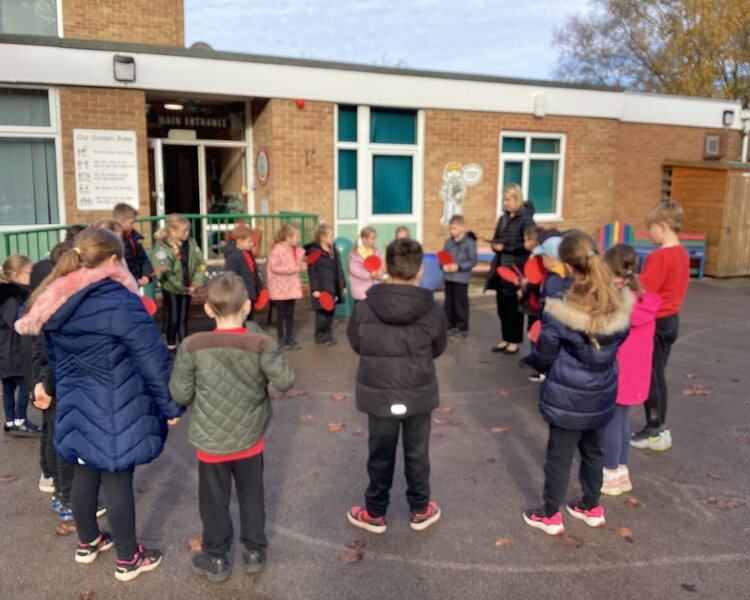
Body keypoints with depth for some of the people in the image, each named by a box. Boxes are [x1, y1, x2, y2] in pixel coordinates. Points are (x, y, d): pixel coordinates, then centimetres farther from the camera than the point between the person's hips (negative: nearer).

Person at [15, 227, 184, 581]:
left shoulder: (53, 303, 3)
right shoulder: (118, 301, -21)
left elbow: (55, 356, 14)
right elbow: (151, 358, -19)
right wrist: (170, 404, -10)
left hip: (76, 406, 7)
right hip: (115, 410, -7)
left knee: (85, 473, 22)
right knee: (117, 481, 5)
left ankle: (87, 543, 42)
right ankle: (128, 560, 22)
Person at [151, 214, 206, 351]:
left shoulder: (190, 243, -3)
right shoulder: (161, 246, -18)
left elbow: (200, 264, -2)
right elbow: (164, 272, -22)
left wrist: (195, 283, -13)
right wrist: (181, 287, -18)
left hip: (187, 288, 4)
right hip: (171, 289, -4)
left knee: (183, 319, 14)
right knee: (173, 319, 5)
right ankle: (171, 347, 20)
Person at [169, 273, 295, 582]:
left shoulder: (192, 345, -16)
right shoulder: (261, 344, -18)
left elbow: (180, 394, -10)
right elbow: (285, 381, -12)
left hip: (210, 440, 0)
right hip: (250, 438, 1)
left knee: (214, 501, 16)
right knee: (251, 496, 20)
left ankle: (216, 559, 32)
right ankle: (254, 552, 34)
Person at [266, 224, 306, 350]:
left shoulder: (296, 250, 7)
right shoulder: (278, 249, -17)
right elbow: (274, 267, -23)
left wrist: (302, 265, -3)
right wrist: (293, 269, -21)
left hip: (291, 286, 7)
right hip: (280, 287, -7)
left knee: (290, 314, 11)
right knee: (281, 315, 4)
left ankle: (290, 339, 19)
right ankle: (281, 340, 15)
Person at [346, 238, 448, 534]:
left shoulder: (364, 308, -16)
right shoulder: (432, 310, -15)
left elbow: (356, 345, 1)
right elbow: (438, 349, 1)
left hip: (379, 395, 0)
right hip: (419, 395, 0)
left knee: (380, 457, 16)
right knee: (417, 455, 18)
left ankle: (375, 514, 31)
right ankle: (420, 511, 35)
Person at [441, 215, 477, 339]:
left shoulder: (469, 242, -9)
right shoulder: (448, 242, 7)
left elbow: (473, 261, -11)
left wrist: (459, 266, -20)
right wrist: (444, 266, -9)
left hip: (461, 278, -6)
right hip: (448, 277, 6)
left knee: (460, 304, 1)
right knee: (449, 303, 12)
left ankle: (462, 329, 12)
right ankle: (450, 327, 23)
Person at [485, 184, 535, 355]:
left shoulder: (526, 219, -10)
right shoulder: (503, 218, 13)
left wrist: (505, 248, -18)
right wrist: (495, 245, -3)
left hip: (516, 268, -7)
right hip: (501, 267, 7)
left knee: (514, 306, 2)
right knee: (502, 306, 11)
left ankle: (515, 341, 13)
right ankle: (506, 339, 23)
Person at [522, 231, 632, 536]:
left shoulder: (560, 314, -26)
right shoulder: (621, 306, -11)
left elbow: (543, 358, -13)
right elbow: (618, 344, 6)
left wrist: (537, 360, 8)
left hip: (567, 397, -5)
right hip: (602, 395, 5)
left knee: (559, 454, 11)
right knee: (592, 450, 23)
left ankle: (550, 515, 27)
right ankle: (592, 507, 41)